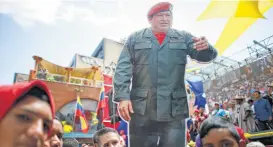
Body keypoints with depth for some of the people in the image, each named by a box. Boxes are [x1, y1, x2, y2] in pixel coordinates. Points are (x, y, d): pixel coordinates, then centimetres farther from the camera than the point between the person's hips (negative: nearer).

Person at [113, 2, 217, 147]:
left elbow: (205, 55, -1)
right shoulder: (135, 38, 8)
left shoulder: (184, 38, 12)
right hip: (141, 109, 0)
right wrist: (122, 96, -12)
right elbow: (123, 69, 1)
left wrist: (205, 47, -25)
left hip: (174, 109, 1)